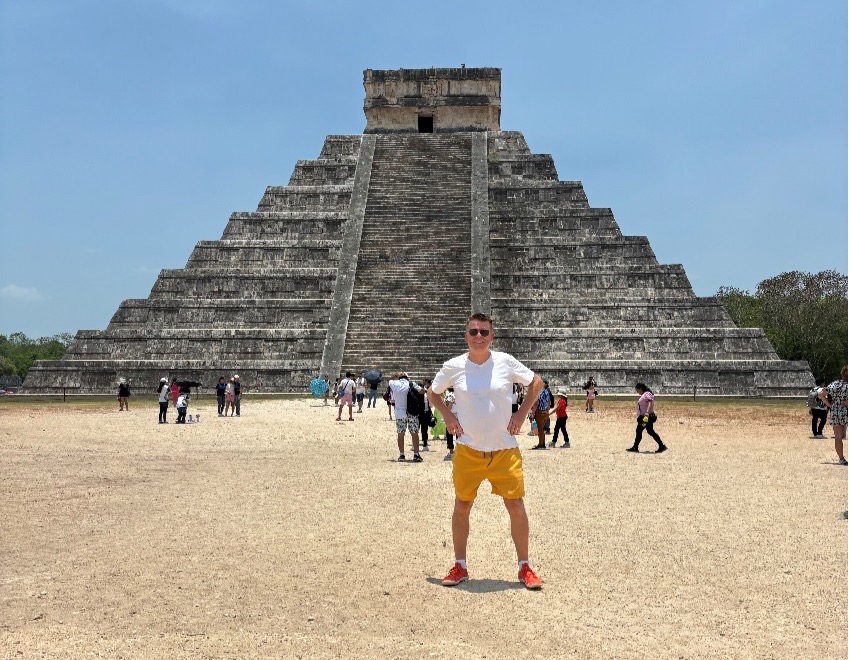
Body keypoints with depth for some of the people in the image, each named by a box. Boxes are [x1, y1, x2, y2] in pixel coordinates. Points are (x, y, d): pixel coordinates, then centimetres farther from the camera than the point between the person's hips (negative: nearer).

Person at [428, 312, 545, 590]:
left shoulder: (506, 362, -5)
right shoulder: (454, 366, -3)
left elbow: (537, 382, 9)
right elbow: (432, 393, 14)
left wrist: (522, 413, 1)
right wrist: (448, 416, 0)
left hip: (505, 449, 0)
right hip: (468, 450, 1)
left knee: (516, 506, 0)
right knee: (462, 506, 7)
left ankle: (524, 567, 15)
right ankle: (460, 566, 22)